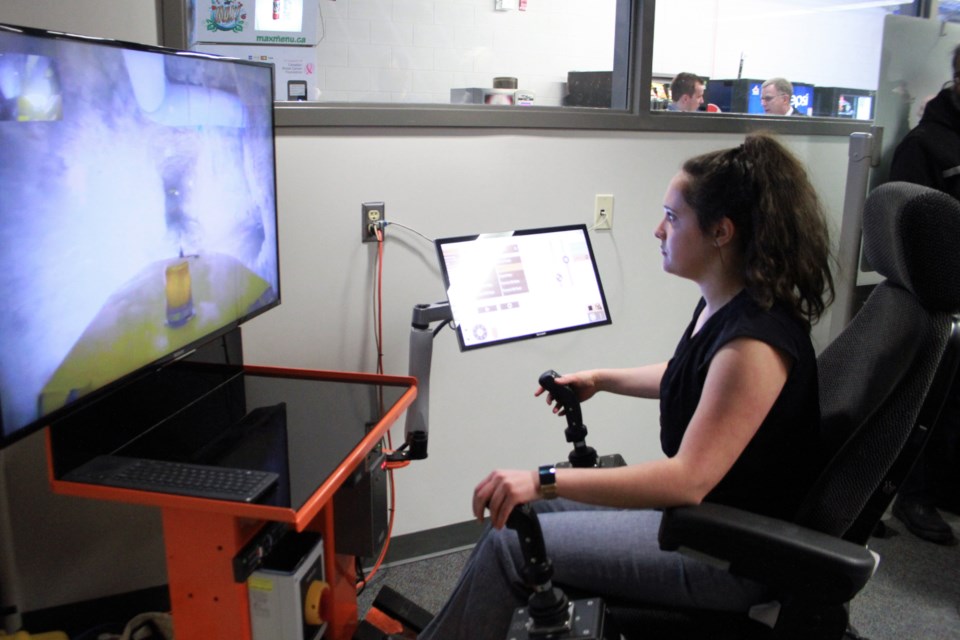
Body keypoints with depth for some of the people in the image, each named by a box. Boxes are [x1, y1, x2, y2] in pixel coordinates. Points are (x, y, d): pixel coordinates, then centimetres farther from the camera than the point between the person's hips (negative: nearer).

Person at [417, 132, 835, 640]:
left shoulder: (755, 341, -29)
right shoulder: (720, 304, 1)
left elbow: (686, 479, -33)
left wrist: (544, 481, -36)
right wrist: (601, 379, 17)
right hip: (697, 506, 9)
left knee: (509, 545, -12)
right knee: (521, 507, 7)